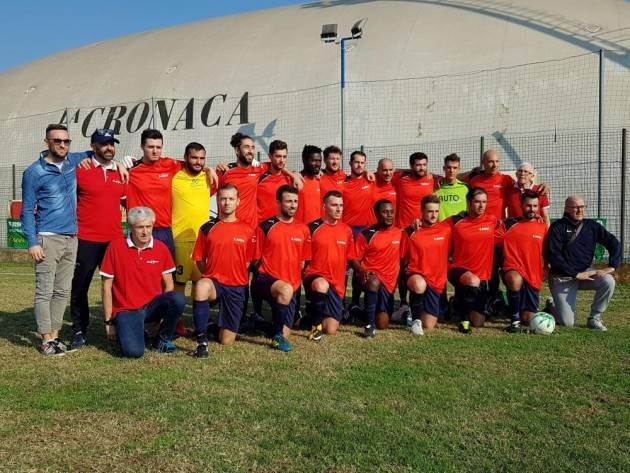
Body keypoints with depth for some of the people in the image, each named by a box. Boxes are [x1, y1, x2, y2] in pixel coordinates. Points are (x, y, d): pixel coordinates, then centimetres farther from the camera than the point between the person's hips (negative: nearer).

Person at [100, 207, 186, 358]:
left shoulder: (161, 248, 2)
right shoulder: (116, 247, -6)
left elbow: (168, 283, 7)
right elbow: (107, 287, -3)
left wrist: (166, 310, -9)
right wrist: (109, 322, -3)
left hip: (152, 306, 3)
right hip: (126, 310, -3)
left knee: (178, 299, -29)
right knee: (133, 351, -28)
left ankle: (162, 340, -3)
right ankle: (134, 332, 11)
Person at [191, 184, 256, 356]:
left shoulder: (247, 230, 1)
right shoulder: (207, 228, 1)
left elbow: (248, 262, 8)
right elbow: (199, 259, 6)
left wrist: (236, 277, 3)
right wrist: (211, 275, -4)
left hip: (236, 287, 1)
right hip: (214, 281, 0)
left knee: (226, 341, 0)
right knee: (201, 287, -40)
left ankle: (225, 324, 39)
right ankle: (202, 340, -27)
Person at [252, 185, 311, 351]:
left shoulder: (303, 229, 8)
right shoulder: (265, 227, -5)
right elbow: (256, 260, -1)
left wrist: (296, 280, 8)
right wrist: (264, 278, -7)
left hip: (292, 285, 5)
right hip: (267, 279, -5)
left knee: (286, 334, 2)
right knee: (286, 290, -40)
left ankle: (281, 335, 39)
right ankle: (278, 336, -23)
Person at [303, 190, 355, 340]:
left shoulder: (346, 230, 6)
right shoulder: (313, 228, -7)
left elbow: (349, 259, 16)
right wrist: (307, 275, -14)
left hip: (336, 285, 4)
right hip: (315, 276, -4)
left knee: (331, 331, -2)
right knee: (321, 285, -42)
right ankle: (316, 322, -16)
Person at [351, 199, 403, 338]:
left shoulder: (400, 233, 4)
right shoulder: (366, 235, -5)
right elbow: (354, 259, -3)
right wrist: (361, 270, -22)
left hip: (388, 281, 3)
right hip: (371, 275, -3)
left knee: (382, 324, -1)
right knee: (374, 283, -41)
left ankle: (380, 311, 36)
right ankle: (370, 324, -27)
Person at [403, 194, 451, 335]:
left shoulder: (445, 229, 3)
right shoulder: (411, 231, -3)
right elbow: (403, 257, 7)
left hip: (437, 282, 2)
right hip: (416, 274, -2)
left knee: (428, 326, 0)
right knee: (419, 285, -42)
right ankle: (416, 318, -16)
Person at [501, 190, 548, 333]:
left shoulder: (542, 226, 7)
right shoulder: (510, 224, -2)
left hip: (533, 277, 3)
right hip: (512, 269, -3)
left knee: (529, 319, -1)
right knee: (516, 280, -41)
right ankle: (515, 320, -22)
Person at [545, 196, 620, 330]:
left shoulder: (591, 226, 4)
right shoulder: (557, 227, -9)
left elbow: (614, 243, 3)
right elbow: (553, 255, -17)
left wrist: (612, 266, -13)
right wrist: (576, 274, -21)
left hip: (585, 272, 4)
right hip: (562, 277, -4)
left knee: (608, 281, -26)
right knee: (567, 322, -12)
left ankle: (594, 318, -6)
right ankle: (553, 308, 24)